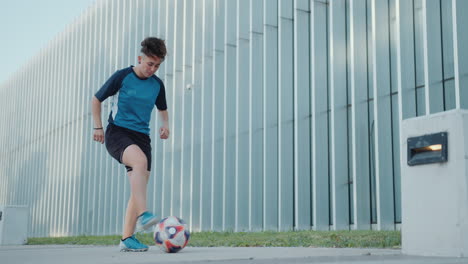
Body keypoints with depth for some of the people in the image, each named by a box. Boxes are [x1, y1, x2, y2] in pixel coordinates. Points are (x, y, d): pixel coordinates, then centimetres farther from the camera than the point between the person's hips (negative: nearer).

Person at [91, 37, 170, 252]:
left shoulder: (157, 84, 9)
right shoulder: (122, 77, -3)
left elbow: (162, 109, 26)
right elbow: (96, 100, 6)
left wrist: (165, 124, 6)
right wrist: (98, 126, -1)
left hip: (141, 136, 5)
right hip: (117, 132, -5)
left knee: (139, 188, -3)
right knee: (140, 160, -35)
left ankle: (127, 238, 3)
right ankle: (143, 216, -42)